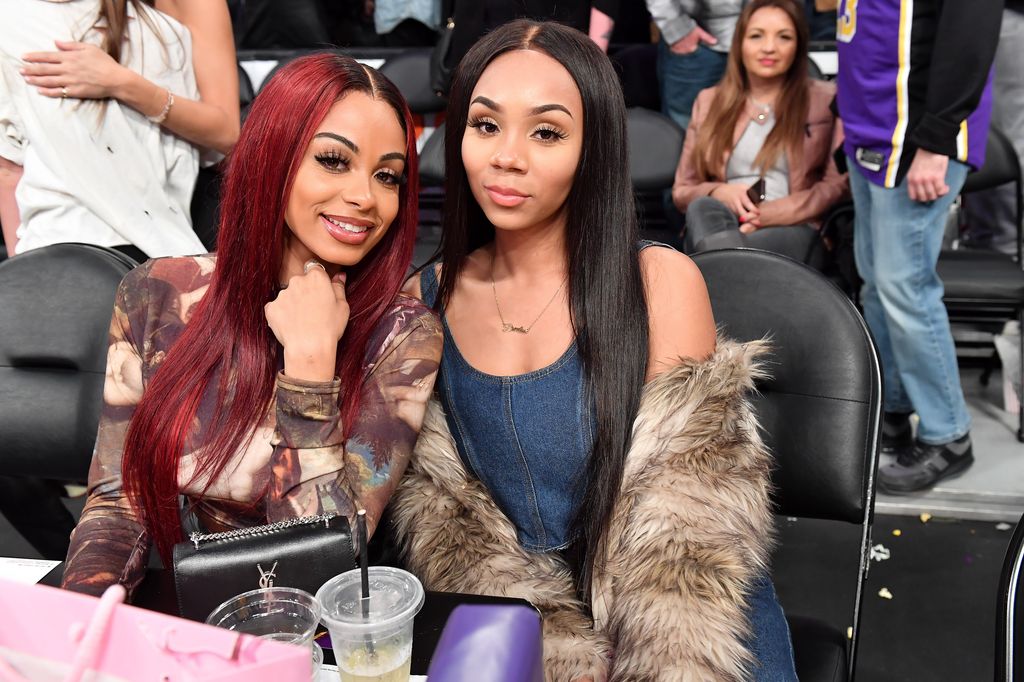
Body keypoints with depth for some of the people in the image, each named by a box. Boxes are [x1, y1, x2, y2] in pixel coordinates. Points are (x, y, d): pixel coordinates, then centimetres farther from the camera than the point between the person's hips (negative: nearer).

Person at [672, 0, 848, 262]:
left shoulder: (825, 99, 12)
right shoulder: (710, 101, 19)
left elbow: (839, 184, 3)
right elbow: (682, 190, 18)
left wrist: (772, 213, -12)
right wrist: (719, 192, -7)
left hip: (791, 228, -2)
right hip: (720, 225, 3)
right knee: (703, 208, -35)